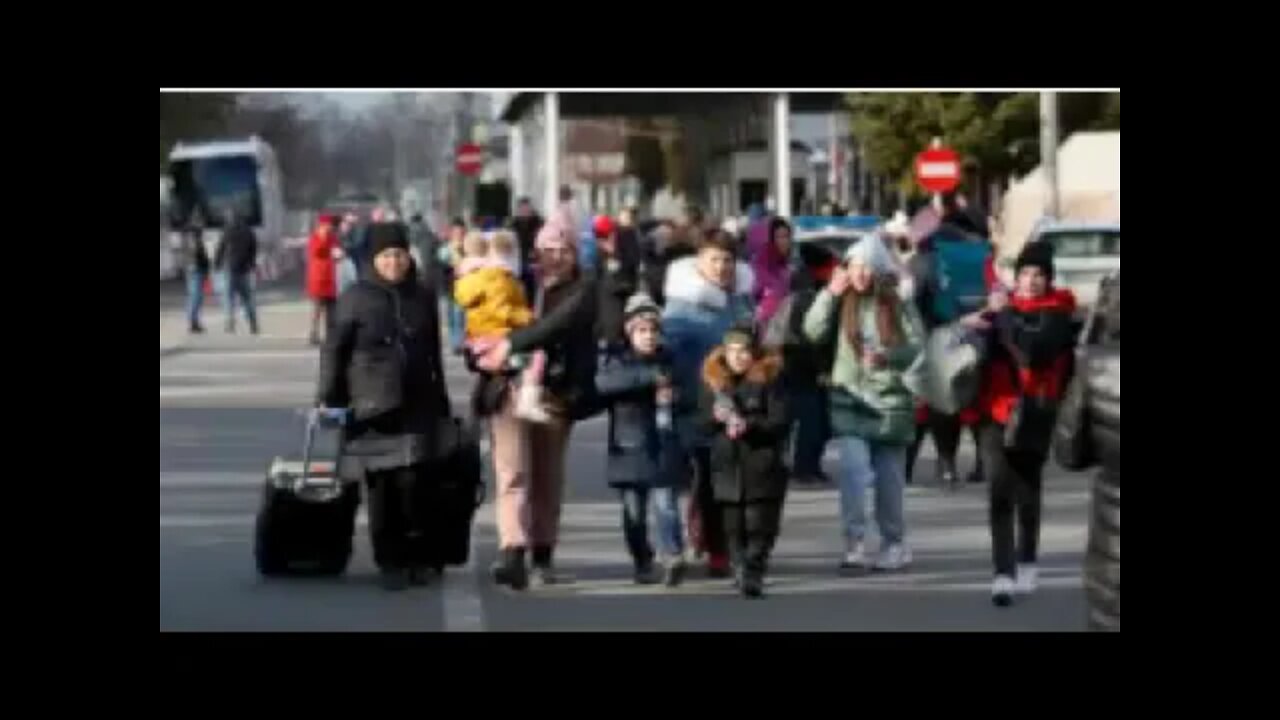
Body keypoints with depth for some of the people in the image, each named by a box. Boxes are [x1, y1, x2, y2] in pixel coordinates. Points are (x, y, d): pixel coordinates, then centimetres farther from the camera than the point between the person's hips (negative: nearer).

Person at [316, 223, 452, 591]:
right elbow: (334, 349, 1)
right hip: (373, 405, -2)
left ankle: (418, 557, 7)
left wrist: (441, 402, 19)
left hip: (418, 405, 2)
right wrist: (330, 397, -3)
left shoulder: (424, 296, 11)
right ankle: (390, 562, 7)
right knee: (381, 484, 0)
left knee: (413, 479, -8)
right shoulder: (356, 298, 0)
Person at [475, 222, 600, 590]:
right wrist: (487, 352, -6)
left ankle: (543, 556, 18)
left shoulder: (583, 289, 4)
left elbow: (560, 321, -15)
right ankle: (513, 553, -23)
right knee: (513, 473, -12)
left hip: (556, 392, 0)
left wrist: (510, 343, -21)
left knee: (548, 478, 7)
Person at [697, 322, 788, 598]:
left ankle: (753, 574, -5)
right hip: (726, 466, 3)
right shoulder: (712, 381, 8)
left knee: (759, 525, -6)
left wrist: (749, 425, -22)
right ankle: (740, 570, 18)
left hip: (762, 468, -3)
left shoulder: (768, 380, -3)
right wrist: (716, 417, -11)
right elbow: (702, 424, 11)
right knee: (733, 528, 6)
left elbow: (779, 422, -8)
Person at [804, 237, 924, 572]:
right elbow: (813, 331, -8)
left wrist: (886, 356, -24)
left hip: (890, 400, 0)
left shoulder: (898, 305, -2)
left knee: (889, 477, 9)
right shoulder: (843, 302, 1)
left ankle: (894, 545, 22)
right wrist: (830, 294, -17)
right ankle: (854, 545, -15)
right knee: (852, 470, -15)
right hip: (850, 399, 0)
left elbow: (918, 346, -6)